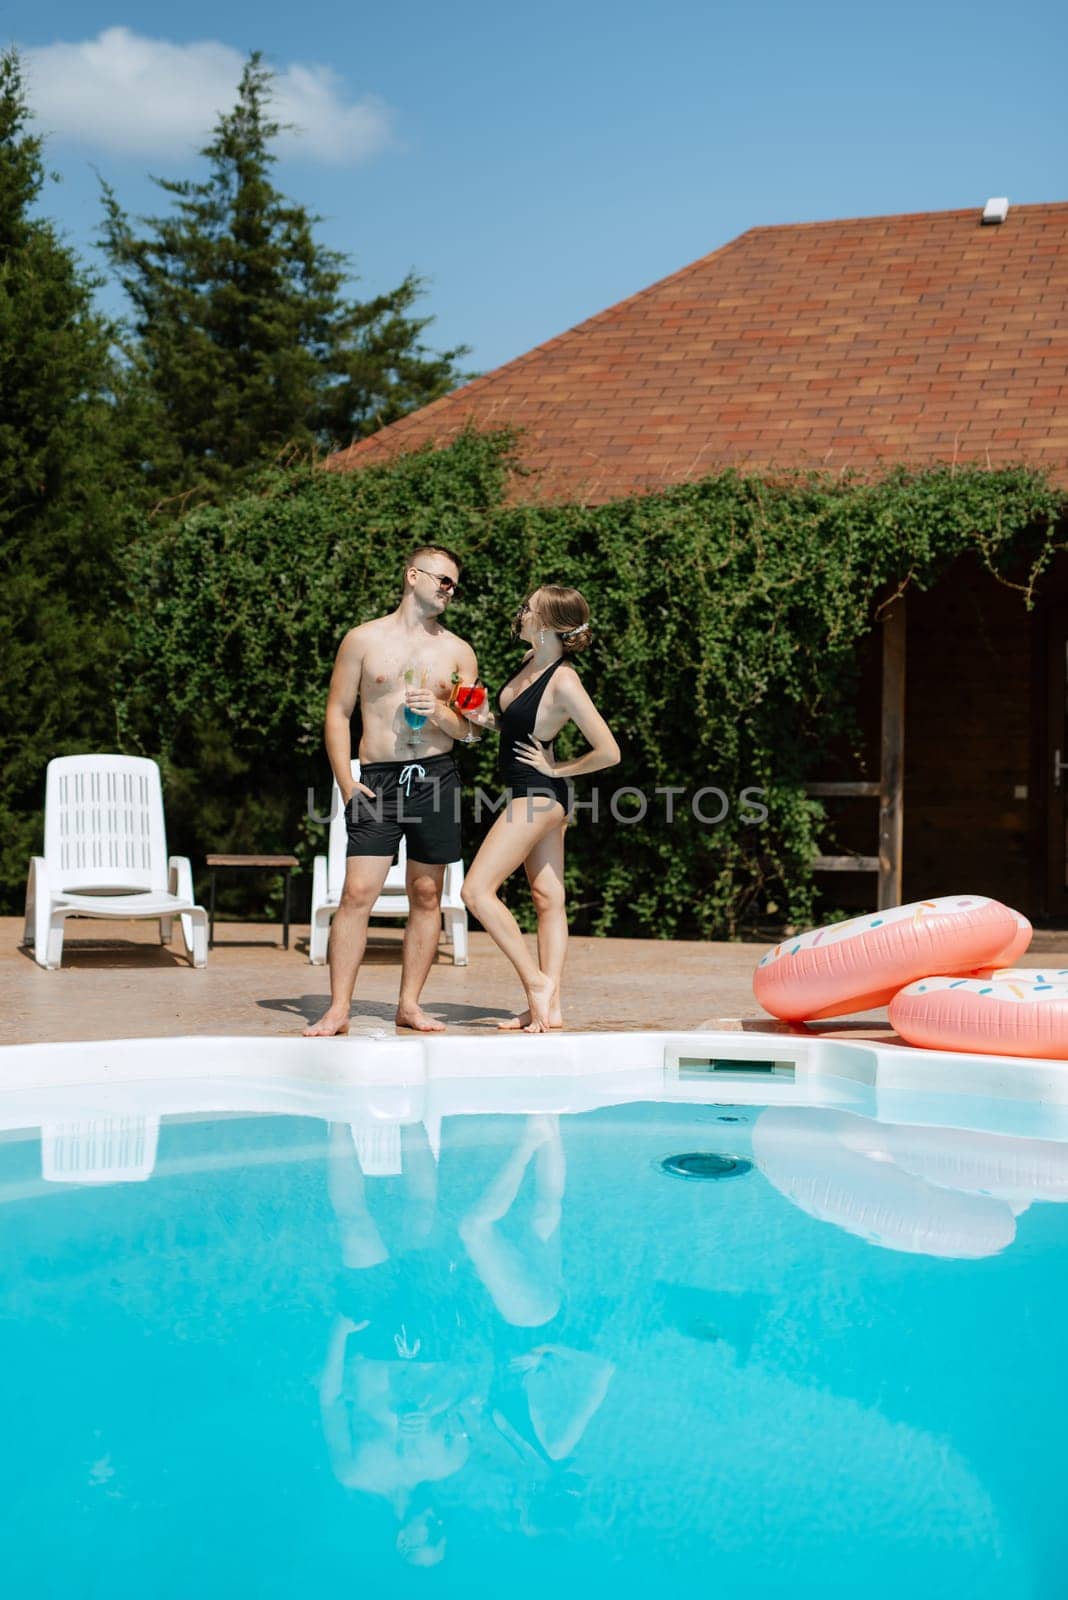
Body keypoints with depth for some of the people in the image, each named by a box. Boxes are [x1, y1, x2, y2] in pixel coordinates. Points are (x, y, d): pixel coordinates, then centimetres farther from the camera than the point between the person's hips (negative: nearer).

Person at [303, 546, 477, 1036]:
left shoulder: (458, 651, 12)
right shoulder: (364, 639, 6)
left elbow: (470, 730, 11)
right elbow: (337, 712, 5)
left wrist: (440, 712, -11)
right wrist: (346, 782, -5)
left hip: (436, 776, 3)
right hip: (379, 777, -2)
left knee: (426, 894, 5)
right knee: (357, 893, -10)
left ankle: (409, 1004, 13)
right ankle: (338, 1009, -7)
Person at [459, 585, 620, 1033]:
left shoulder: (564, 683, -23)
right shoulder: (531, 661, 4)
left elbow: (609, 752, -23)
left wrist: (556, 769, -13)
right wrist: (488, 719, 1)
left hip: (538, 794, -9)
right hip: (537, 797, 9)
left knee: (477, 889, -9)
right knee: (549, 899, 9)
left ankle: (537, 982, -4)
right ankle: (550, 1006, 14)